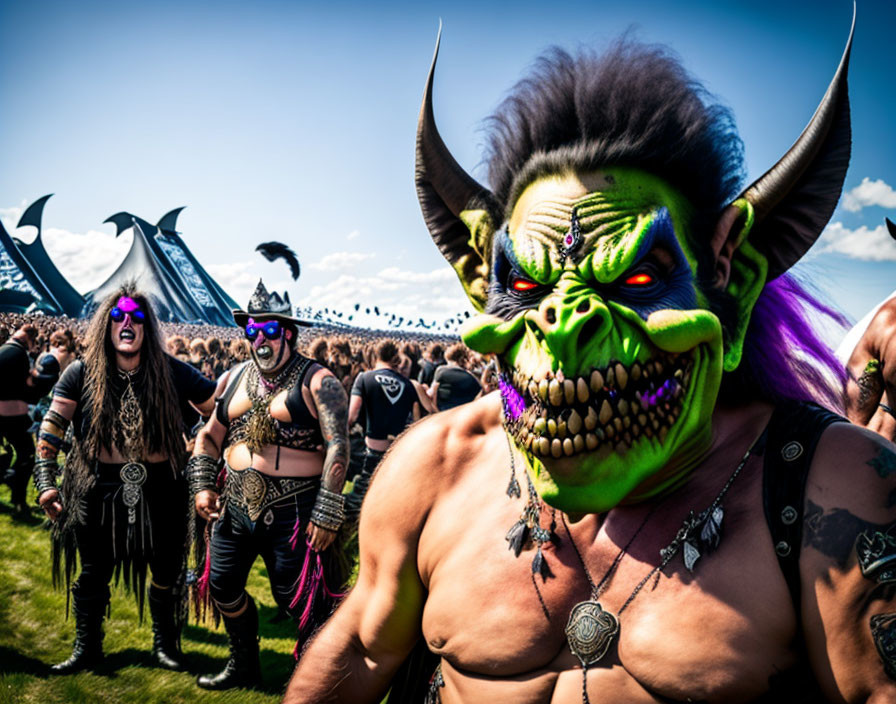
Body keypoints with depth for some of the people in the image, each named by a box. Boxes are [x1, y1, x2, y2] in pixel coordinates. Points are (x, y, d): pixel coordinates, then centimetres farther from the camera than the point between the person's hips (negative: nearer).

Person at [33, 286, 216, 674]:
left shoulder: (171, 372, -6)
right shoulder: (82, 373, -4)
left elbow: (222, 410, -1)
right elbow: (51, 428, -2)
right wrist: (46, 482, -8)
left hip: (160, 489, 0)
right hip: (98, 489, 0)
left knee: (166, 570, 11)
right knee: (93, 572, 13)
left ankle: (165, 644, 34)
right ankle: (87, 648, 34)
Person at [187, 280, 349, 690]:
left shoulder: (316, 382, -9)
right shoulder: (234, 379, 11)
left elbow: (338, 446, -16)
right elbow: (210, 435, 19)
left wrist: (326, 515, -20)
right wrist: (202, 485, 6)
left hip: (292, 514, -7)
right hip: (235, 507, 7)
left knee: (300, 601, -1)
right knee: (222, 587, 17)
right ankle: (244, 667, 40)